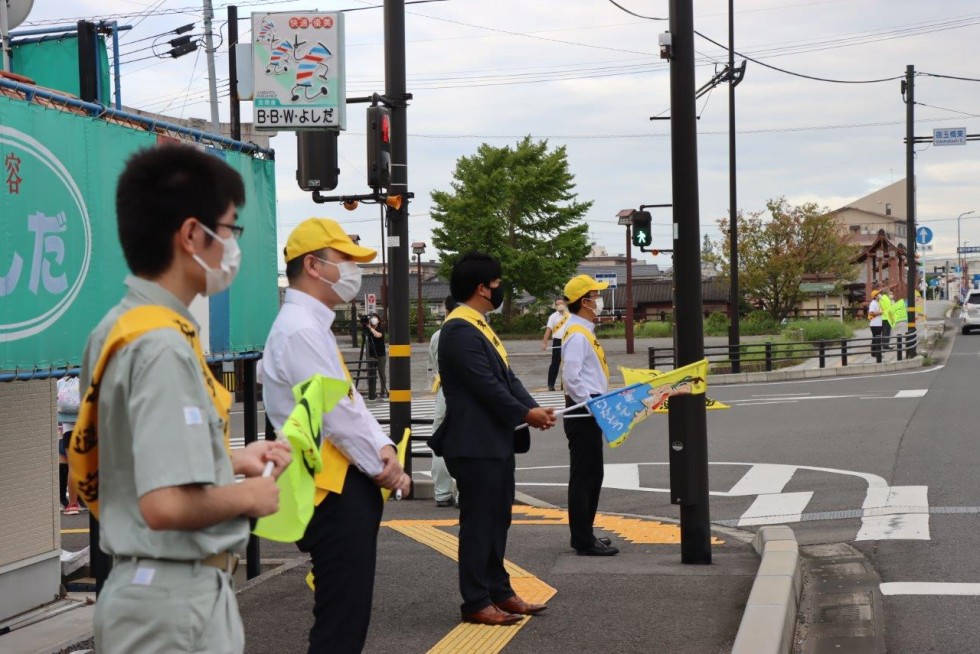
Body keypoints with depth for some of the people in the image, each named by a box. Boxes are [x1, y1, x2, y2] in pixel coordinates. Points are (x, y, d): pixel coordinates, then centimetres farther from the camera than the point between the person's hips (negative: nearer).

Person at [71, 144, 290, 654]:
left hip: (140, 585, 9)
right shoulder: (164, 345, -22)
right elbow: (167, 504, -30)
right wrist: (249, 496, -13)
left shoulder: (118, 328, 7)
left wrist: (231, 462, 14)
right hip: (178, 601, -9)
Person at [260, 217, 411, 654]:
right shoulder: (300, 330, -17)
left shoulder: (313, 326, 16)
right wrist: (382, 469, -7)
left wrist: (384, 449, -1)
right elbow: (336, 414, -19)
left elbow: (351, 402, 16)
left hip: (348, 487, 11)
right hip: (333, 491, -11)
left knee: (350, 612, 16)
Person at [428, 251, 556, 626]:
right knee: (478, 522, -3)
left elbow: (506, 377, 14)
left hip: (497, 441, 10)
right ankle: (476, 602, 4)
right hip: (475, 444, -10)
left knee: (497, 520, 16)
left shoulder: (480, 327, 16)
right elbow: (487, 386, -21)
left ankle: (499, 591, 25)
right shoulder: (459, 331, -17)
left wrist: (534, 409, 0)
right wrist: (525, 414, -12)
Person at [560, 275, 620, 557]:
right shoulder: (577, 336, -17)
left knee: (591, 475, 15)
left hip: (589, 414, 10)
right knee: (584, 477, -6)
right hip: (583, 414, -10)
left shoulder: (583, 332, 15)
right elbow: (571, 378, -26)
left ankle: (584, 535, 24)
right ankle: (584, 541, -1)